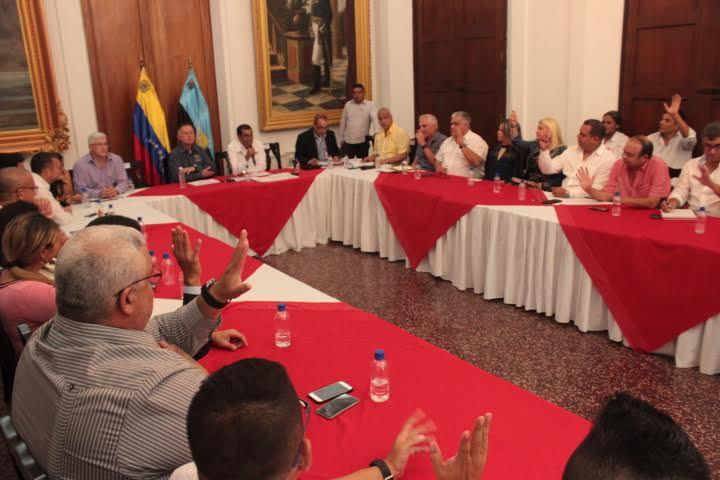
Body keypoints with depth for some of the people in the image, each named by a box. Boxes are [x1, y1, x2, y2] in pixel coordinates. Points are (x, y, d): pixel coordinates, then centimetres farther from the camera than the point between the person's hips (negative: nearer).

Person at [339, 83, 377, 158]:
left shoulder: (370, 105, -1)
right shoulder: (347, 104, 7)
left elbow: (375, 119, -13)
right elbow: (343, 123, 12)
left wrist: (376, 133, -31)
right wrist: (341, 139, 12)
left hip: (363, 142, -2)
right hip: (348, 142, 2)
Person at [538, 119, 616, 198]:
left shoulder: (608, 159, -7)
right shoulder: (572, 150, 11)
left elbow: (597, 189, -15)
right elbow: (548, 169, 12)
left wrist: (568, 193, -24)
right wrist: (544, 150, -3)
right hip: (563, 197, 6)